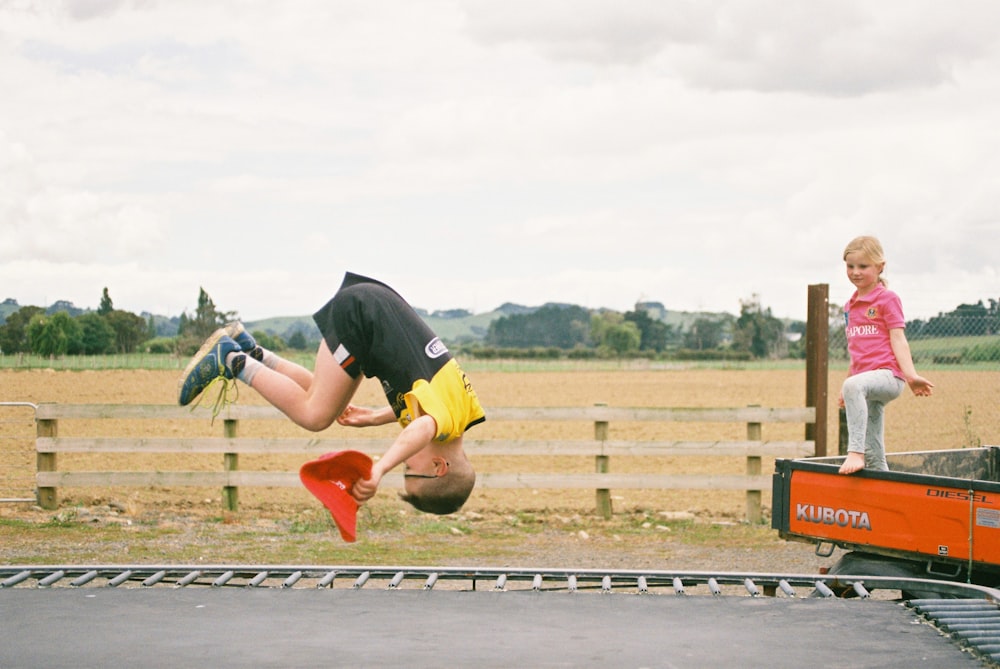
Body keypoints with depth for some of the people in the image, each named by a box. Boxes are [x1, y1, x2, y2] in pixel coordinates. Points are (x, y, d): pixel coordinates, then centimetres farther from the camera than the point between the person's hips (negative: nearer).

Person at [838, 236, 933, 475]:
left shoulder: (887, 298, 1)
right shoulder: (850, 306, 20)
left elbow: (898, 339, -6)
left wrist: (910, 374, -19)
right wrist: (845, 387, 25)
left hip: (887, 375, -7)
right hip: (865, 379, 7)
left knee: (854, 385, -39)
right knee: (874, 457, 3)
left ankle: (856, 451, -42)